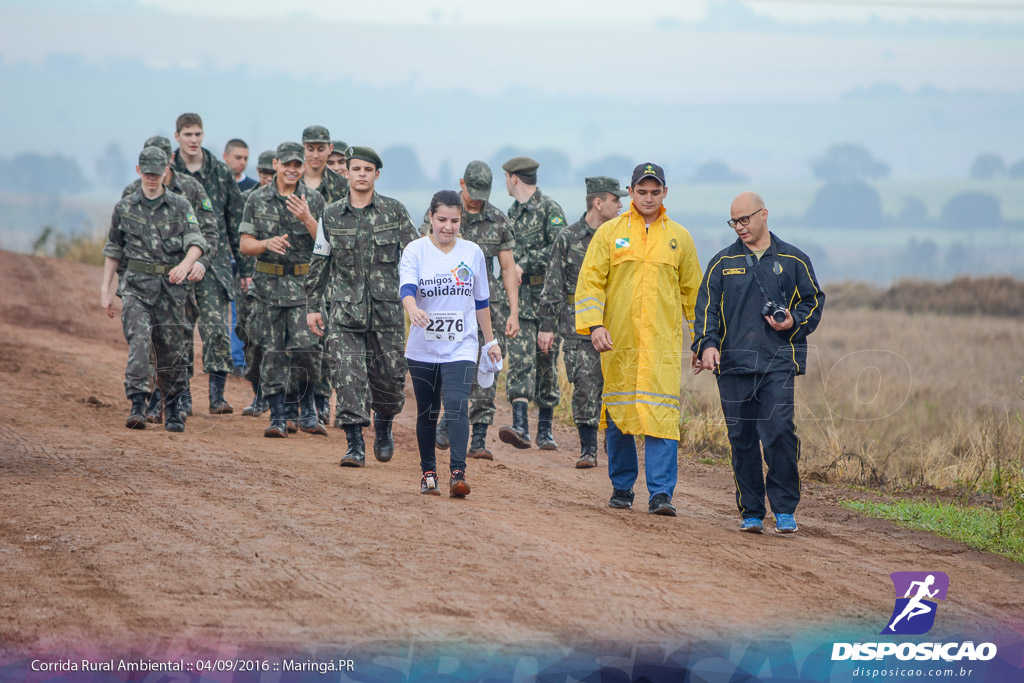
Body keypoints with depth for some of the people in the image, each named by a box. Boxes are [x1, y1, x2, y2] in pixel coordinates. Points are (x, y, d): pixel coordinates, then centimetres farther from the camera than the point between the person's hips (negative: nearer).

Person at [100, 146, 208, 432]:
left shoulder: (180, 206, 6)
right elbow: (113, 250, 16)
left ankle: (174, 408, 21)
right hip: (135, 284, 0)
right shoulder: (124, 208, 9)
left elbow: (196, 241, -7)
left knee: (171, 349, 5)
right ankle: (137, 405, -25)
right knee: (139, 339, -19)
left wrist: (187, 263, -27)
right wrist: (105, 288, 12)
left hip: (170, 286, 1)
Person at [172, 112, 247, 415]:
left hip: (214, 262, 0)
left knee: (217, 329, -10)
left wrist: (244, 266, 8)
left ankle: (217, 395, -4)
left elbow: (236, 221, 11)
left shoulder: (221, 173, 7)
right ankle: (182, 398, 11)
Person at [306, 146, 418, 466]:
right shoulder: (332, 215, 7)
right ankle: (355, 444, -9)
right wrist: (313, 305, 10)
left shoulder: (395, 211, 3)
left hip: (387, 308, 0)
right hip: (345, 309, 0)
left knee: (390, 375, 4)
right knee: (347, 374, -11)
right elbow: (319, 263, 13)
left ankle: (383, 425, 33)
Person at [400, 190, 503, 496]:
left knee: (457, 407, -17)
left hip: (461, 348, 0)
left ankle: (458, 474, -23)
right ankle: (428, 472, 24)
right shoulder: (415, 251, -2)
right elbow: (407, 287, -18)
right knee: (426, 413, 10)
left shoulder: (473, 253, 5)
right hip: (422, 348, 0)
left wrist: (490, 341, 17)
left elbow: (481, 301, 14)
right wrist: (413, 310, -40)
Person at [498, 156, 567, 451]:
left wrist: (525, 263, -18)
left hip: (548, 295, -5)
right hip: (521, 296, 5)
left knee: (546, 363, 3)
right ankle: (520, 426, -22)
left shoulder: (549, 209, -7)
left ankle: (545, 430, 12)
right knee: (520, 360, -11)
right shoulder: (514, 212, 17)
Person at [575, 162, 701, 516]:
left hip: (663, 343, -1)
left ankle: (661, 494, -13)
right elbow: (590, 281, 2)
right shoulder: (610, 233, 5)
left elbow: (692, 291, 15)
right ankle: (622, 488, 21)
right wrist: (594, 324, -11)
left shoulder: (679, 237, 9)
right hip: (617, 341, 1)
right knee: (617, 416, 7)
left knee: (662, 415, -11)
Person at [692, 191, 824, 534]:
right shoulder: (722, 263, 13)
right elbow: (706, 308, 9)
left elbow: (814, 301, 14)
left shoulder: (793, 261, 10)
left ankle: (784, 510, -5)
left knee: (780, 432, -14)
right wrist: (707, 344, -8)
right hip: (734, 363, 2)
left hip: (779, 364, -2)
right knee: (742, 440, 2)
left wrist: (794, 322, -6)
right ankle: (751, 513, 11)